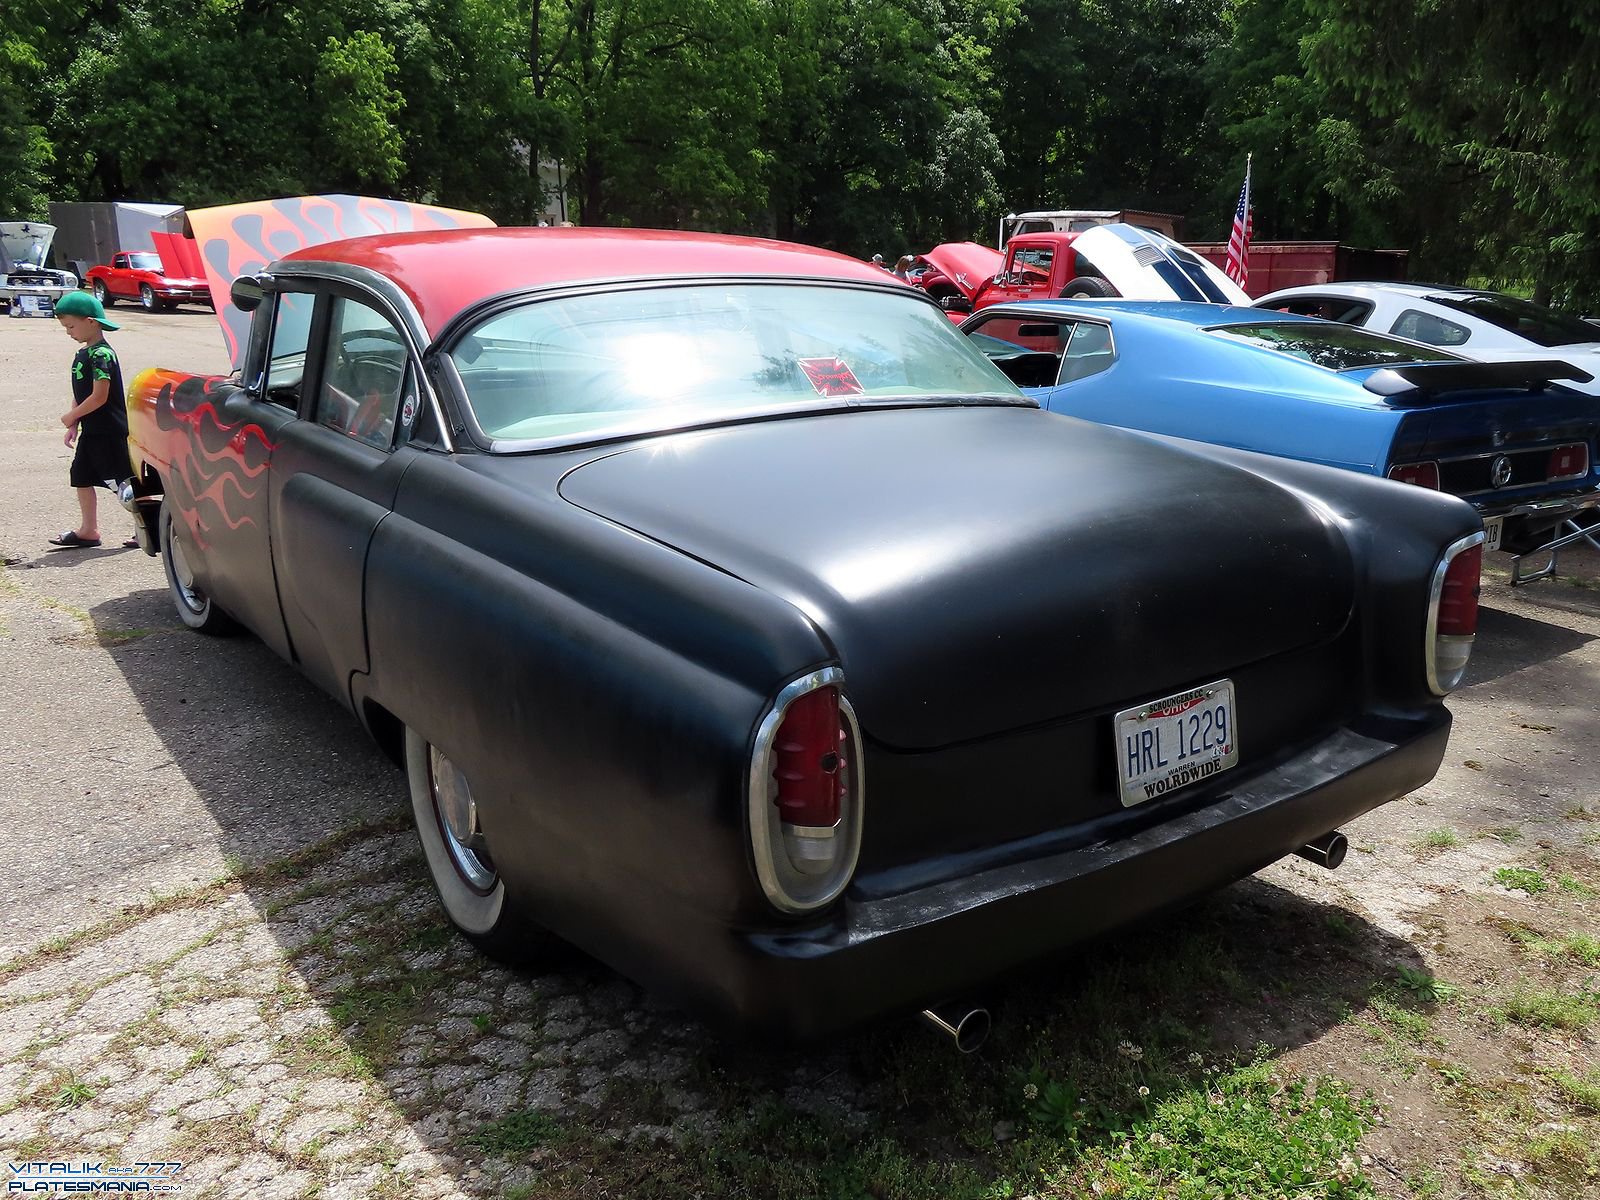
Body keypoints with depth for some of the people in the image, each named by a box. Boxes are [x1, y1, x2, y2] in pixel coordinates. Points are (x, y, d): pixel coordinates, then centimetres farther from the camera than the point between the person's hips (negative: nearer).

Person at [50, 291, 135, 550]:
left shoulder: (101, 354, -17)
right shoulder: (83, 354, 12)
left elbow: (99, 397, -22)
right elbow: (80, 394, 16)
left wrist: (72, 416, -11)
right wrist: (74, 425, 10)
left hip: (110, 431, -10)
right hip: (92, 431, 10)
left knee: (124, 481, -4)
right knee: (81, 477, 12)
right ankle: (88, 531, 19)